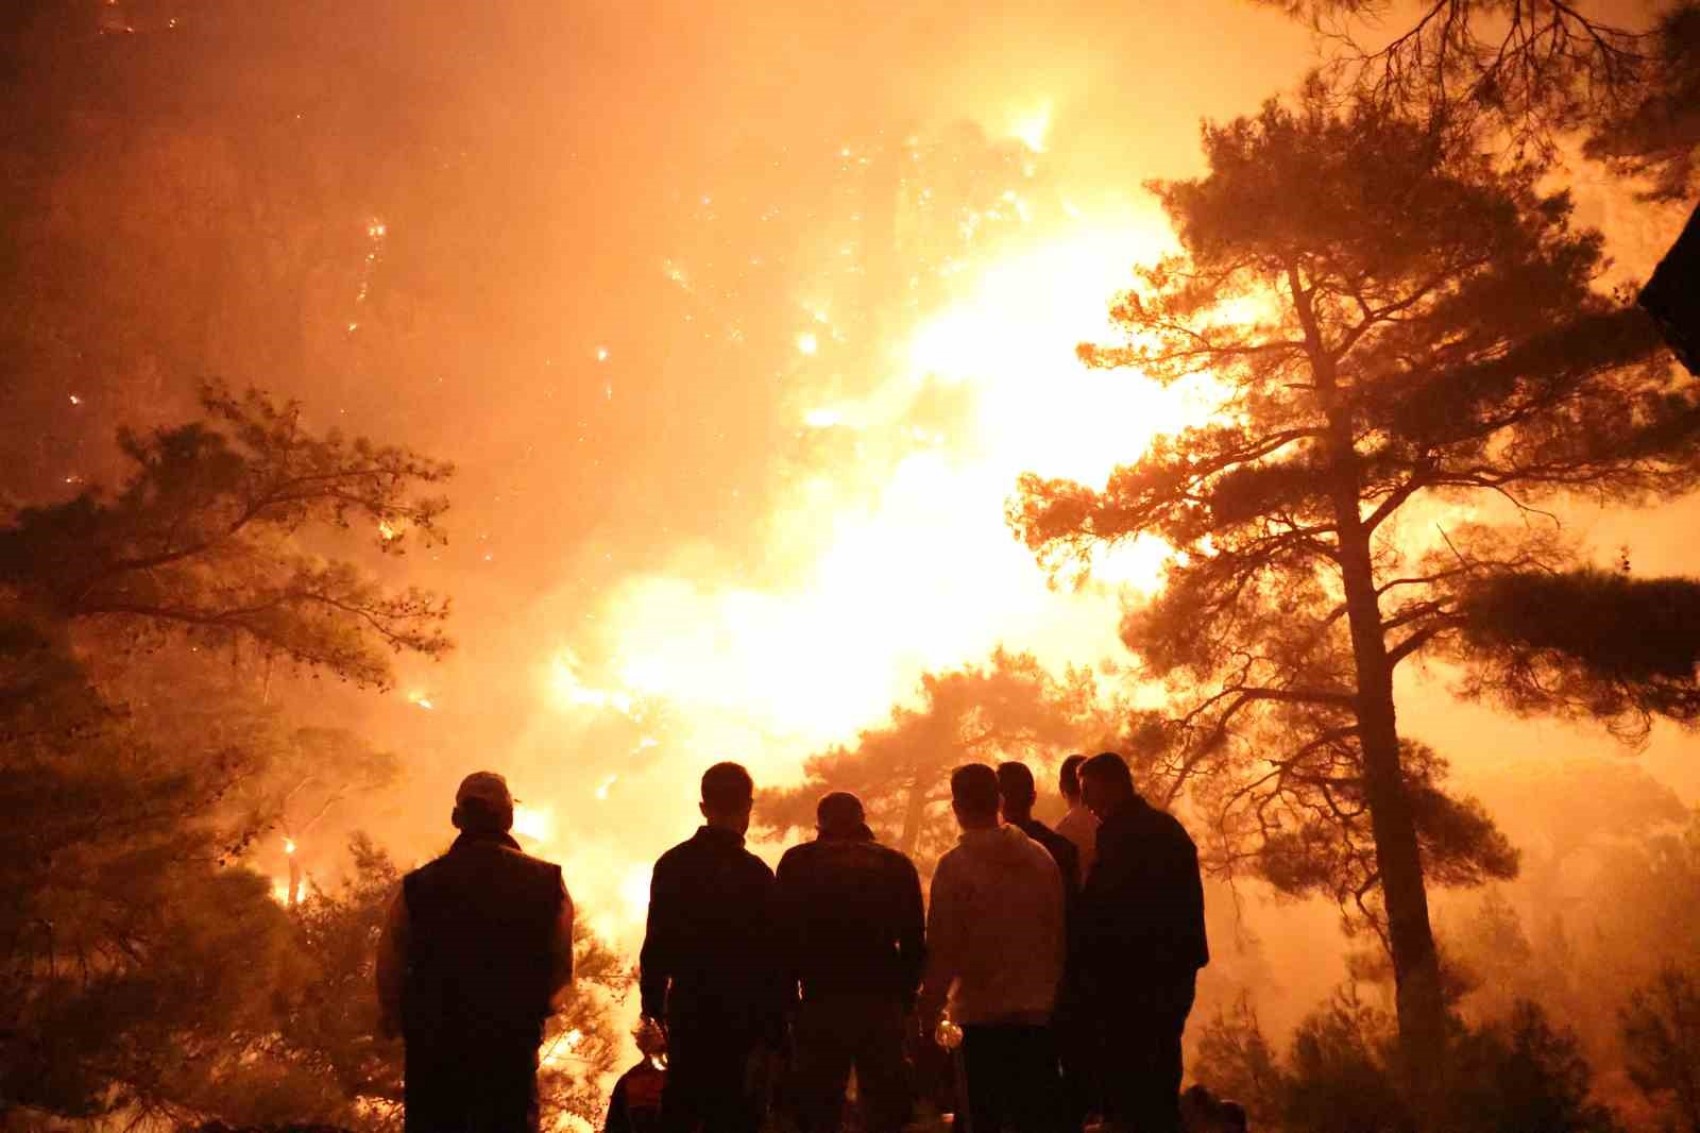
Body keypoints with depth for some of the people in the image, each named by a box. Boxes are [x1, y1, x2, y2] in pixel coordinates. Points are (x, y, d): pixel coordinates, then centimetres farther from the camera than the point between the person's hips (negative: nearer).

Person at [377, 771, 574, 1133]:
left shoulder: (419, 885, -2)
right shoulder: (546, 882, -4)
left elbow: (390, 971, 0)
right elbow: (561, 970, -3)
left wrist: (402, 1023, 19)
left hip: (431, 1046, 1)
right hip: (511, 1044, -1)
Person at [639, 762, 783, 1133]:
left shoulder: (672, 864, -1)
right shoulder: (755, 873, -12)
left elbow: (656, 944, 2)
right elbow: (770, 957, -10)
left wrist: (653, 1007, 11)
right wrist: (776, 1029, -4)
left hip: (687, 1012, 4)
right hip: (741, 1018, -4)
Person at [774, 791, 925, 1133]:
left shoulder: (797, 862, 2)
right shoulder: (897, 865, 7)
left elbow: (785, 935, -1)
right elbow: (915, 941, 6)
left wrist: (785, 996, 5)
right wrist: (906, 995, 13)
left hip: (821, 1004, -1)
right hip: (882, 1004, 1)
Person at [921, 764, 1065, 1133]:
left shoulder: (955, 865, -10)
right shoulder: (1040, 857, 2)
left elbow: (943, 949, -11)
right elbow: (1060, 933, 6)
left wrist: (929, 1012, -4)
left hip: (981, 1013, -3)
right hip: (1038, 1011, 4)